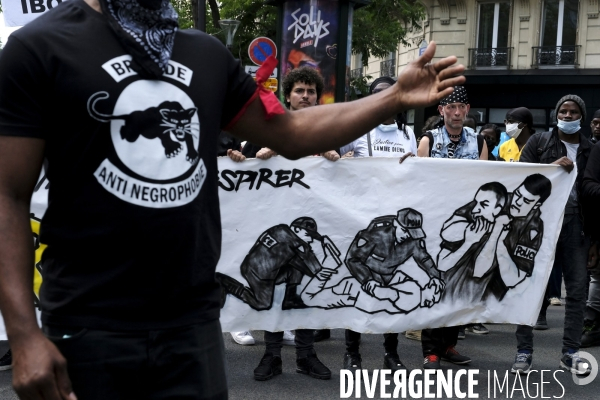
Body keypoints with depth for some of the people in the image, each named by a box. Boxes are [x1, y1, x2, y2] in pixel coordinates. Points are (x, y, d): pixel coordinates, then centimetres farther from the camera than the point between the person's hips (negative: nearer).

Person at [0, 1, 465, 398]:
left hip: (194, 320, 4)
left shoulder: (208, 55, 9)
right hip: (90, 327, -4)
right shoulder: (40, 47, -7)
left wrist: (397, 98, 4)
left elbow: (291, 133, 14)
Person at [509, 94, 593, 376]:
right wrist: (552, 168, -16)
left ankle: (570, 352, 12)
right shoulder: (538, 142, 7)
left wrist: (593, 236, 6)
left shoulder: (590, 149, 12)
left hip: (576, 226, 2)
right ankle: (524, 351, 7)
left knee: (578, 288, 1)